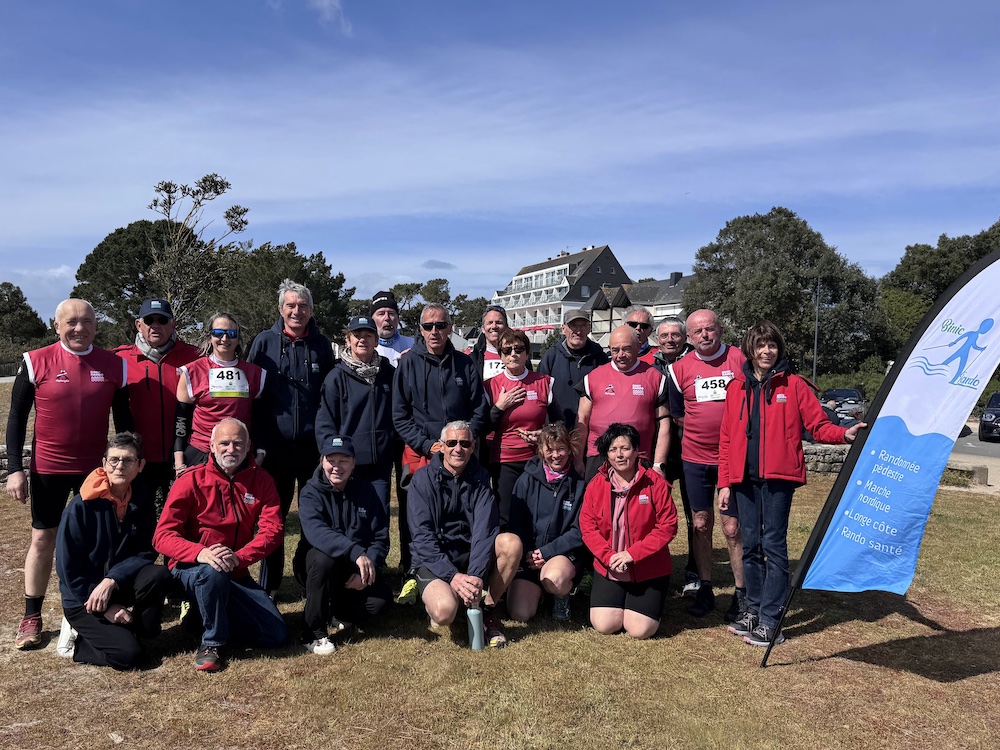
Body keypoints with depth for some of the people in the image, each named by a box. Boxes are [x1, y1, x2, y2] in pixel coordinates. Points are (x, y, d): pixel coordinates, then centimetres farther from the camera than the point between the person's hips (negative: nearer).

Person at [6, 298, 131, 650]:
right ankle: (31, 618, 21)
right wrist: (15, 469, -6)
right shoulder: (36, 362, -6)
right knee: (43, 539, 7)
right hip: (48, 468, -1)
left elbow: (123, 421, 7)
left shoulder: (115, 366, -1)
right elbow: (16, 418, 0)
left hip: (96, 468, 1)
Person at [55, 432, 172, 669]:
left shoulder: (142, 499, -5)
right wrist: (106, 608, -14)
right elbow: (68, 567, -13)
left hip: (119, 588, 4)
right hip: (84, 599, -4)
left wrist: (112, 580, -23)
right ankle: (79, 636, 7)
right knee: (127, 654, -20)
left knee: (159, 575, -27)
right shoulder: (82, 506, -16)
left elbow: (147, 552, -6)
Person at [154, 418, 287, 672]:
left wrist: (239, 557, -29)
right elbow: (163, 536, -15)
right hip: (191, 569, -3)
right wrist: (200, 553, -35)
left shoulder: (261, 480, -2)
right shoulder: (191, 480, -10)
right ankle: (211, 642, -14)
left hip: (236, 575, 4)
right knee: (214, 571, -40)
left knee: (277, 635, -7)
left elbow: (272, 529, -11)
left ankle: (207, 616, 14)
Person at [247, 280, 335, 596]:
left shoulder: (321, 345, 5)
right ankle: (268, 584, 25)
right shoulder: (264, 342, 1)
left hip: (313, 445, 1)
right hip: (274, 446, -1)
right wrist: (255, 442, -5)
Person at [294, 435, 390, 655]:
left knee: (381, 598, -23)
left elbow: (381, 537, -4)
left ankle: (338, 614, 9)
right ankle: (313, 632, -18)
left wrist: (368, 566, -22)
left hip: (354, 571, 3)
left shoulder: (365, 490, -2)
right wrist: (356, 552, -47)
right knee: (325, 557, -36)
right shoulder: (311, 493, -13)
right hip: (316, 563, -3)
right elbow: (315, 531, -34)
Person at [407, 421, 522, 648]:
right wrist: (452, 576, -25)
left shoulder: (479, 478, 1)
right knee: (444, 611, -32)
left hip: (472, 556, 3)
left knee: (511, 542, -25)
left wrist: (476, 575, -26)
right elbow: (422, 536, -14)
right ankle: (435, 593, 6)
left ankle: (487, 610, -7)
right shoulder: (423, 478, -7)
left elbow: (485, 529, -11)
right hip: (433, 560, -3)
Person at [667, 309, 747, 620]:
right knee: (701, 525, 9)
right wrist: (699, 431, 7)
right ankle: (705, 589, 22)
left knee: (733, 528, 1)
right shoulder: (680, 368, 3)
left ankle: (741, 593, 16)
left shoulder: (741, 360, -3)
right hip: (695, 458, 2)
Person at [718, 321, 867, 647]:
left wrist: (844, 434, -21)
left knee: (773, 545, -3)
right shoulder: (737, 388, 11)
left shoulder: (794, 385, 3)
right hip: (744, 477, 4)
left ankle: (769, 620, 4)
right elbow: (726, 439, 11)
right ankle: (754, 610, 23)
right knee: (750, 545, 10)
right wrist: (724, 483, 7)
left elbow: (818, 425, 1)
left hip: (778, 476, -4)